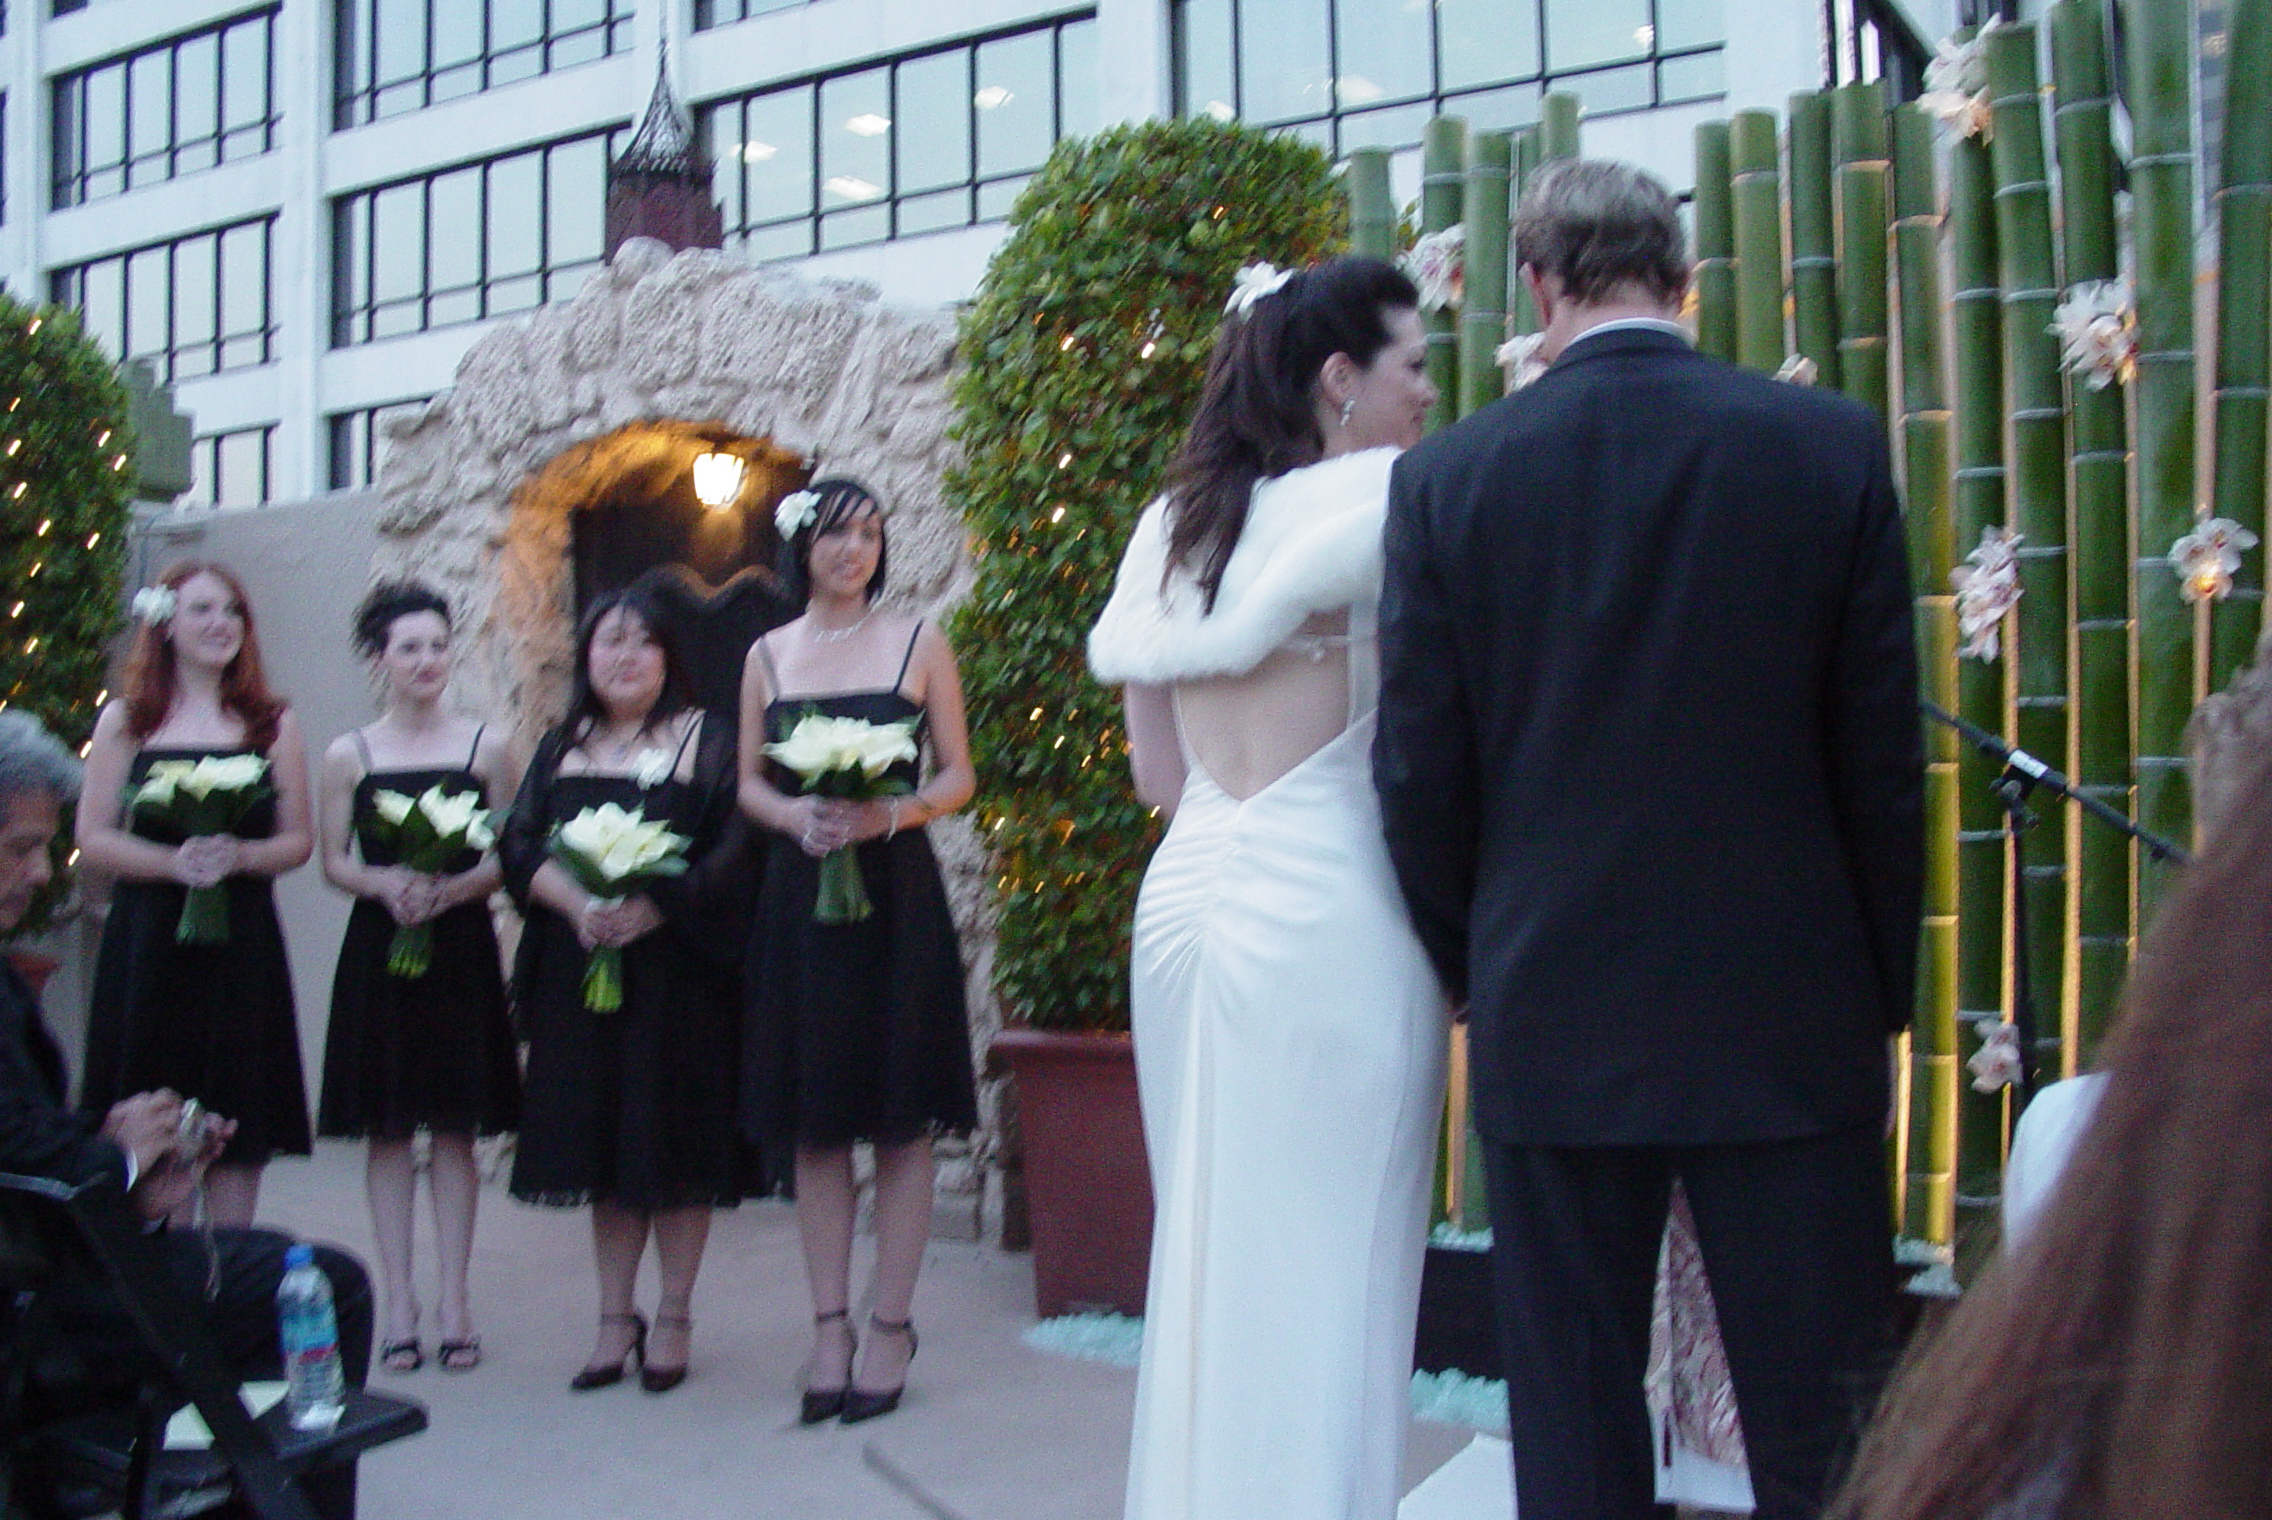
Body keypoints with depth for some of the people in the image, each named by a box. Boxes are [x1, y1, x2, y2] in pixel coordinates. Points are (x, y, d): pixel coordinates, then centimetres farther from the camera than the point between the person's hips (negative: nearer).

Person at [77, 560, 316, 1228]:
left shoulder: (272, 724, 9)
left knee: (239, 1122, 0)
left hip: (243, 940, 1)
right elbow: (93, 838, 2)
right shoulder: (126, 721, 7)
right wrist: (172, 861, -15)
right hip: (148, 939, 0)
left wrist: (237, 856, -13)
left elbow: (298, 841, 6)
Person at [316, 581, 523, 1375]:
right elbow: (333, 861, 5)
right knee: (388, 1129, 3)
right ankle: (398, 1301, 11)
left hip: (461, 948, 0)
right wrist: (384, 883, -14)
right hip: (379, 951, 1)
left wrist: (456, 886, -15)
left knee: (455, 1126, 3)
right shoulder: (348, 755, 5)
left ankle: (454, 1301, 10)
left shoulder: (485, 746, 3)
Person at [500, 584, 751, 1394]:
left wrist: (651, 908, -19)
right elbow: (519, 847, 4)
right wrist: (576, 902, -14)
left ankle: (673, 1319, 10)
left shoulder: (704, 741, 2)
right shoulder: (561, 748, 14)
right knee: (602, 1143, 7)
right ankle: (614, 1320, 16)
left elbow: (733, 849, -8)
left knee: (675, 1141, -1)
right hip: (580, 969, 4)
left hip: (676, 970, -4)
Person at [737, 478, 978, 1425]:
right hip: (800, 895, 2)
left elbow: (958, 776, 3)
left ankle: (890, 1323, 8)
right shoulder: (768, 656, 11)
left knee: (901, 1117, 0)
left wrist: (894, 813, -16)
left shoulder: (918, 642, 4)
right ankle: (830, 1324, 12)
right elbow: (750, 784, 12)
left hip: (897, 895, -2)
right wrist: (798, 816, -9)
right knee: (814, 1121, 4)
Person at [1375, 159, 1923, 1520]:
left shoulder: (1448, 478, -4)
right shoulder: (1833, 447, -4)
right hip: (1789, 1013, 0)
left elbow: (1422, 778, -1)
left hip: (1554, 1015, 0)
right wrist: (1885, 991, 10)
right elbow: (1884, 757, -1)